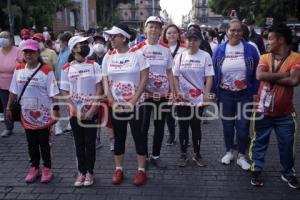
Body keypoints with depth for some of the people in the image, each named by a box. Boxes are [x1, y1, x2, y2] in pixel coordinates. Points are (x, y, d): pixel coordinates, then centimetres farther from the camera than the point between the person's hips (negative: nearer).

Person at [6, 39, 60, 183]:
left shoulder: (46, 70, -12)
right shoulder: (19, 69, 1)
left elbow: (53, 93, -12)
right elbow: (14, 91, 8)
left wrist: (56, 109, -15)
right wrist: (9, 107, 8)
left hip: (44, 114, -4)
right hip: (27, 113, 4)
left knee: (44, 143, 7)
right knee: (31, 143, 14)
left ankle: (47, 169, 21)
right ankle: (34, 168, 27)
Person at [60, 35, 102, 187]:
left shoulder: (93, 65, -1)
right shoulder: (67, 68, 1)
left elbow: (99, 88, -4)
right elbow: (65, 91, 1)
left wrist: (92, 109, -12)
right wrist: (76, 110, -9)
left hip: (91, 111, -1)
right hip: (75, 113, 1)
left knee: (90, 142, 5)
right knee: (79, 143, 10)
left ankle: (89, 172, 19)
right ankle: (81, 172, 22)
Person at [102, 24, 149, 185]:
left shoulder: (137, 55, -7)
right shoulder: (108, 57, 4)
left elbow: (144, 78, -9)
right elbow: (105, 80, 4)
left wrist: (133, 101, -14)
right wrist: (112, 102, -7)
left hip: (135, 104, -3)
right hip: (115, 105, 3)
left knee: (139, 136, 5)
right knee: (119, 137, 12)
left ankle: (141, 170, 18)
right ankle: (118, 169, 25)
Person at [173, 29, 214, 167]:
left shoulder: (205, 56, -3)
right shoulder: (180, 56, 4)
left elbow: (209, 77, -6)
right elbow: (175, 76, 5)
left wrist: (206, 95, -14)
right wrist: (178, 92, -7)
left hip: (198, 99, -2)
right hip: (182, 99, 2)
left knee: (196, 127, 8)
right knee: (183, 127, 8)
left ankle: (197, 155, 22)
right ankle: (183, 155, 20)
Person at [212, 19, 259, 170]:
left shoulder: (250, 49, -4)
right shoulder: (220, 50, -1)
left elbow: (256, 72, -1)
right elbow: (214, 72, 3)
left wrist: (255, 92, -3)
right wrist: (214, 91, 1)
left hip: (244, 94, -1)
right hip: (225, 94, 1)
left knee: (243, 126, 4)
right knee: (227, 125, 14)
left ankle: (241, 156, 21)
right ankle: (228, 152, 33)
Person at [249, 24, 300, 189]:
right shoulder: (265, 57, 1)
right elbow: (259, 75, -18)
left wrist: (270, 77, -16)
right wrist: (284, 74, -18)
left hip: (285, 113, -1)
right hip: (263, 110, 2)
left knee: (287, 145, 12)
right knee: (259, 142, 12)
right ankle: (256, 171, 28)